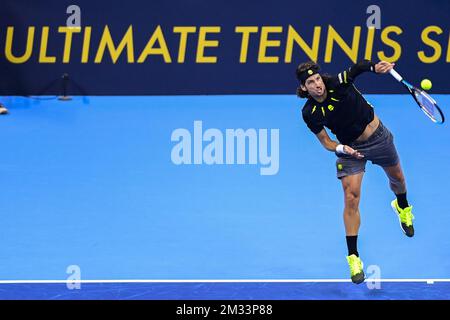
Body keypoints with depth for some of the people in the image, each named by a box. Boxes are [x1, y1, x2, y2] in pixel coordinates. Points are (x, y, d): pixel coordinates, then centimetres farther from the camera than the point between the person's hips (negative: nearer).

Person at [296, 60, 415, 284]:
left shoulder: (338, 84, -23)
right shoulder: (309, 113, -19)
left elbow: (358, 67, -38)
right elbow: (326, 142, -10)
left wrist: (376, 67, -58)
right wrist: (341, 149, -30)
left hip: (378, 136, 1)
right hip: (351, 148, -1)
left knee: (396, 177, 24)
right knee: (351, 198, -14)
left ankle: (402, 207, 62)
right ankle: (353, 257, -7)